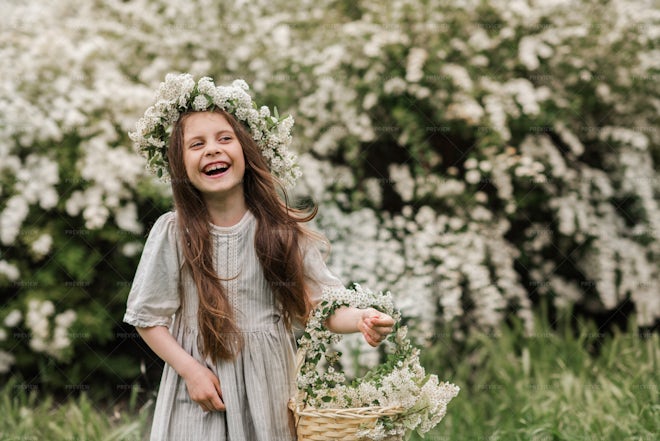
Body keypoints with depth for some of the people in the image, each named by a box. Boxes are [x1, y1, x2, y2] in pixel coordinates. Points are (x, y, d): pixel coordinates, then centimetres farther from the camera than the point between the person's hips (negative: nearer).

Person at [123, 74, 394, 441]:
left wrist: (361, 319, -25)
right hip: (202, 387, -1)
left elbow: (320, 304, -5)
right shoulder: (172, 233, -8)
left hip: (271, 387, 1)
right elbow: (149, 318, -2)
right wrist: (191, 371, -13)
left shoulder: (283, 229, -5)